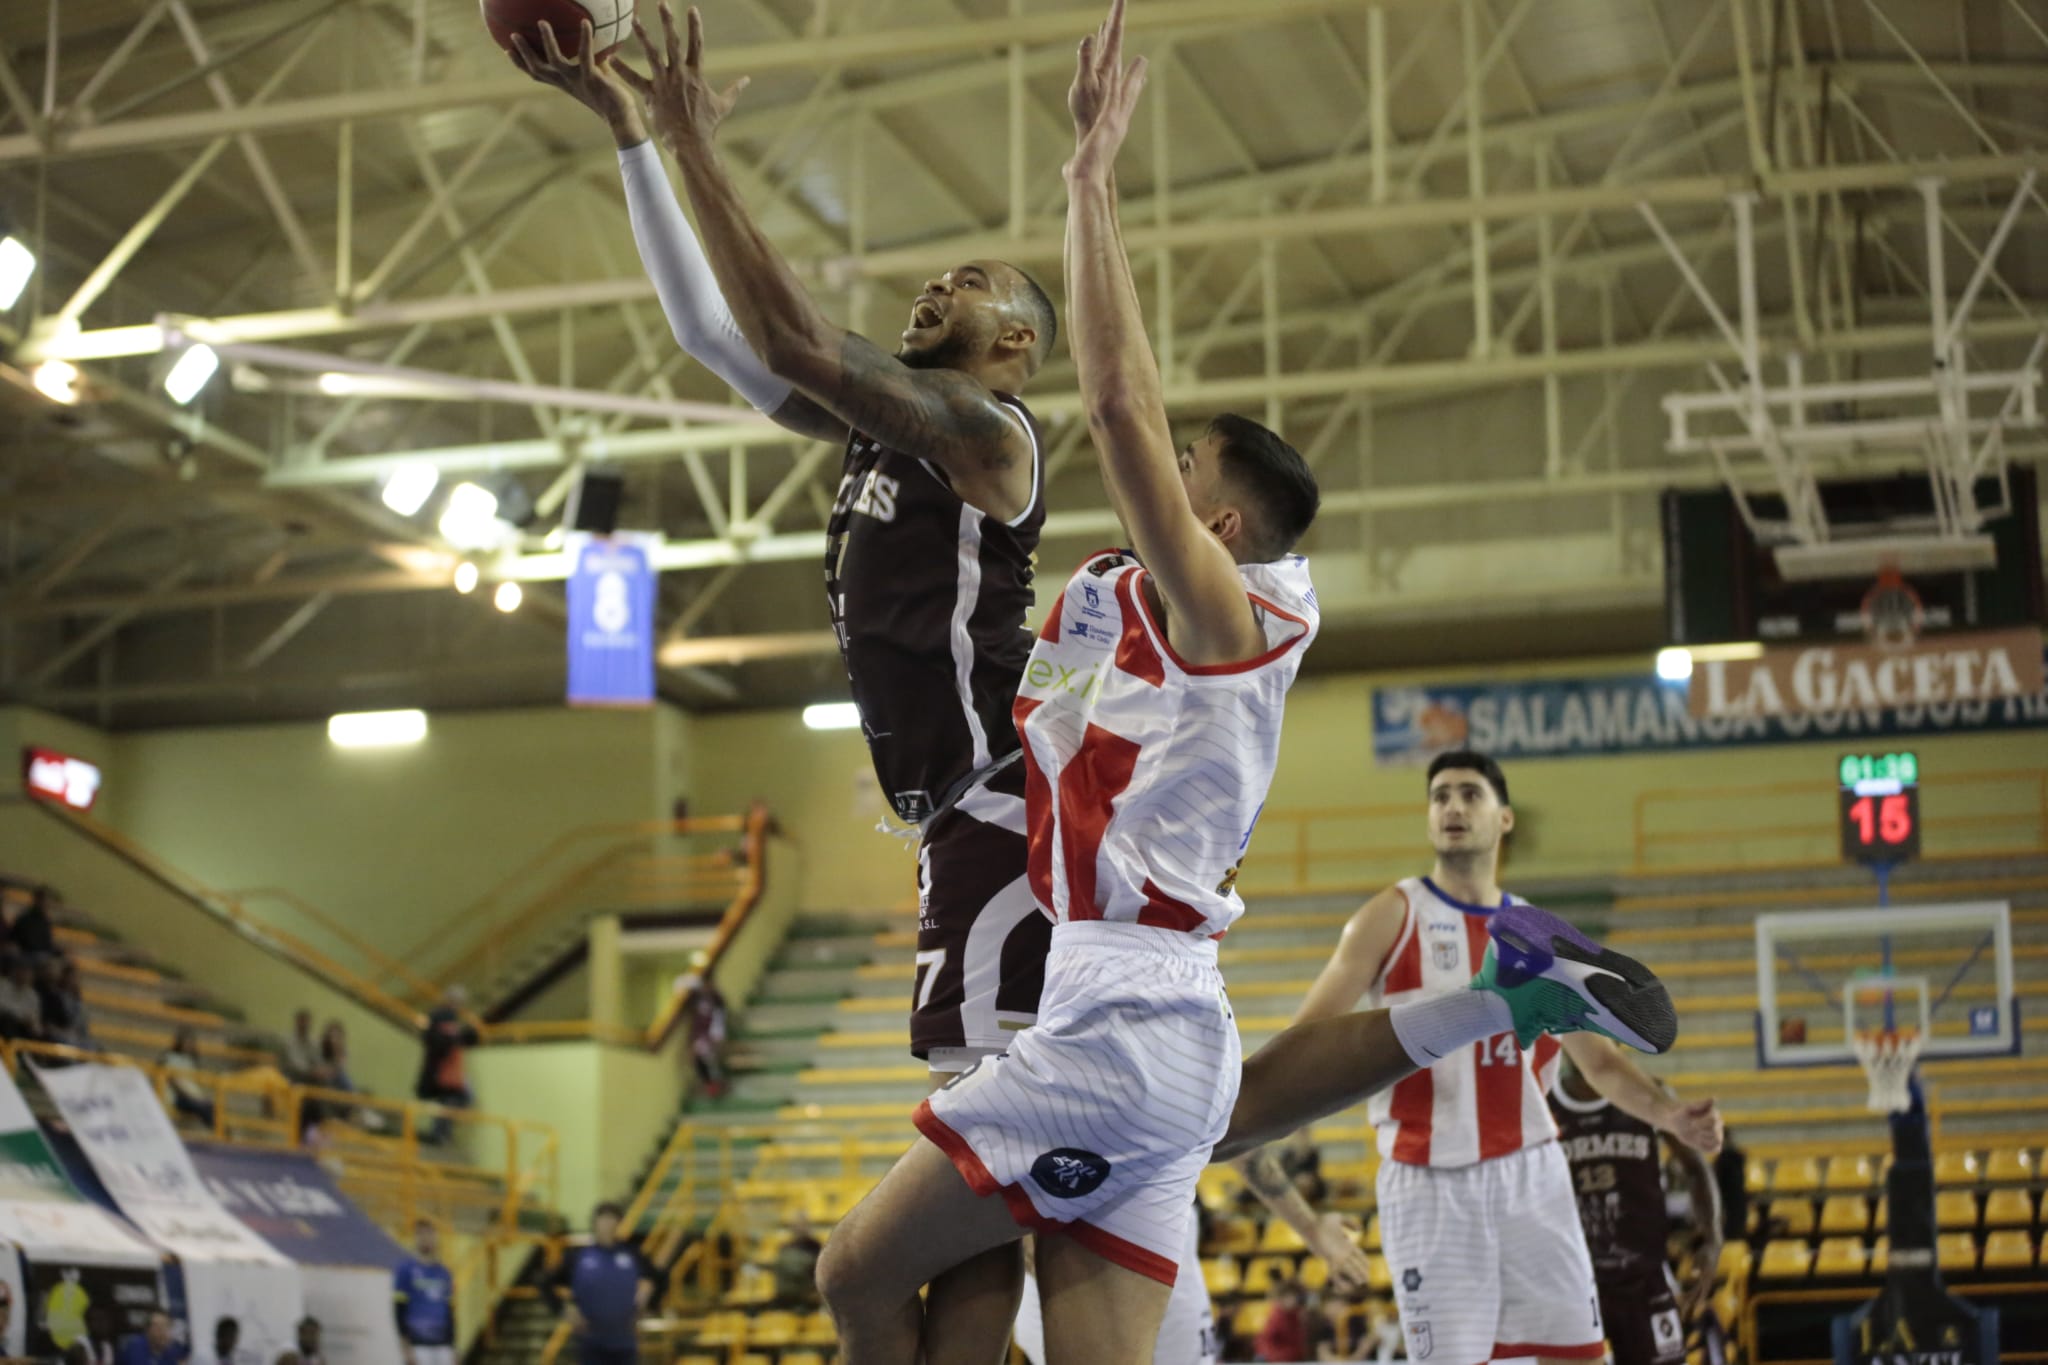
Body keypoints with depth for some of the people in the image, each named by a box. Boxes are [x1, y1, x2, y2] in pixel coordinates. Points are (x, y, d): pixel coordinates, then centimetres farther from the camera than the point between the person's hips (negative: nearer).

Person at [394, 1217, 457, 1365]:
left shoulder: (444, 1274, 15)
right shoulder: (405, 1269, -2)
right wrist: (407, 1348, -12)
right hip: (418, 1344, -6)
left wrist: (451, 1349, 14)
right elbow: (399, 1310, -6)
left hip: (442, 1345, 6)